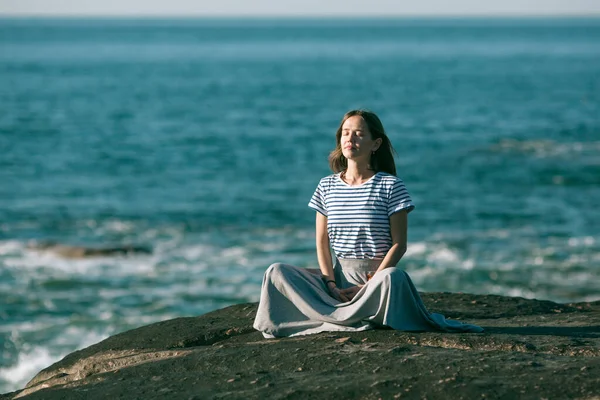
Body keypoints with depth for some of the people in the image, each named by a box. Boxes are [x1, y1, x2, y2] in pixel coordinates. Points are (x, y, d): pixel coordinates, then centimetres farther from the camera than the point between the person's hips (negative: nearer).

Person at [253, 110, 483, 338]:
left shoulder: (390, 186, -1)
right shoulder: (327, 187, 11)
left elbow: (399, 244, -5)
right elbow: (322, 242, 9)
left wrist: (369, 286, -15)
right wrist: (331, 284, -8)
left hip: (376, 275, -4)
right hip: (340, 277, 4)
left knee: (393, 277, -41)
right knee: (276, 273, -19)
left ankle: (329, 316, -23)